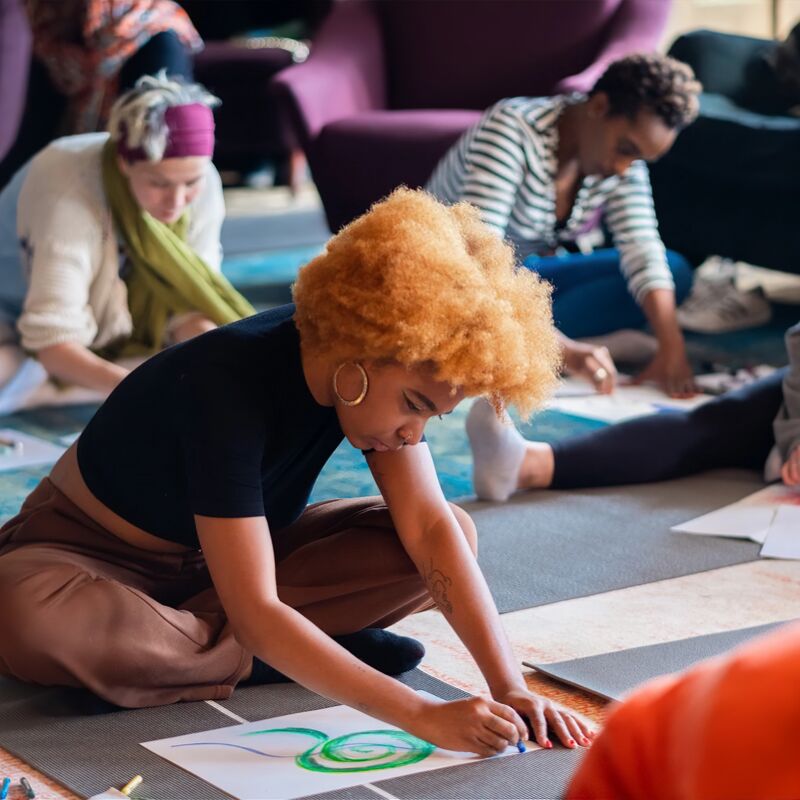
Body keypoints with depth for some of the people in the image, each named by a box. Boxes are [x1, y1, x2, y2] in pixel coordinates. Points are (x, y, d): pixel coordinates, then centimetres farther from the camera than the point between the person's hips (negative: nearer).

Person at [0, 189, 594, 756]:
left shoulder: (393, 372, -16)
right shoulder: (232, 384, -36)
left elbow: (429, 527, -20)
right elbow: (255, 613, -41)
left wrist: (510, 686, -32)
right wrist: (423, 716, -47)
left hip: (221, 558, 6)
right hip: (90, 550, -6)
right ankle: (264, 664, -19)